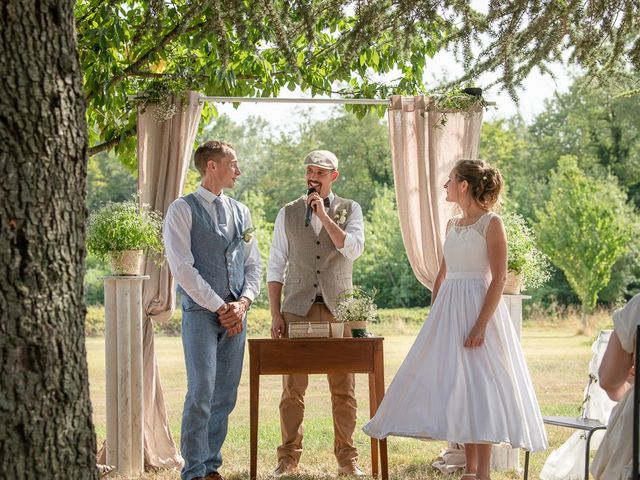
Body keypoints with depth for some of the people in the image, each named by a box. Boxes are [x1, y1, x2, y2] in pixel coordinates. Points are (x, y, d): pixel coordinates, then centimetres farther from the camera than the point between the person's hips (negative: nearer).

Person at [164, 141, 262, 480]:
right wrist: (219, 307, -11)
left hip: (235, 314, 6)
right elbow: (182, 267, -10)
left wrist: (243, 302, -3)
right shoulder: (183, 210, -3)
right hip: (201, 313, -6)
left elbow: (253, 265, 15)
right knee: (201, 394, -9)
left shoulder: (240, 212, 15)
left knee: (225, 397, 7)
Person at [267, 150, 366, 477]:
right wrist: (275, 314, 1)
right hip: (297, 309, 0)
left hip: (337, 307, 0)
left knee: (343, 388, 1)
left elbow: (354, 249, -10)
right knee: (292, 387, 0)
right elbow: (275, 266, 8)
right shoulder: (288, 213, 9)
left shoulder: (349, 210, 8)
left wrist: (324, 215, -12)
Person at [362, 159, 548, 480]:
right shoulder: (452, 225, 14)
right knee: (457, 389, 6)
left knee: (478, 387, -7)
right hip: (449, 310, 7)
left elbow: (498, 278, -14)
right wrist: (433, 318, 14)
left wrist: (481, 324, -21)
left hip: (478, 306, -7)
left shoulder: (491, 223, -8)